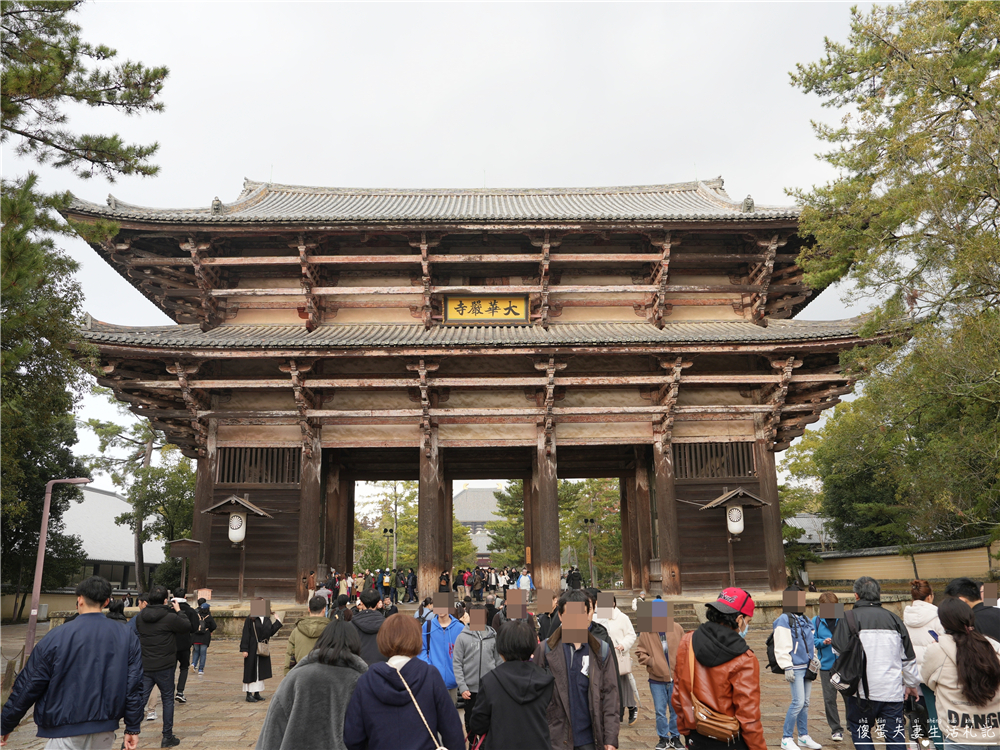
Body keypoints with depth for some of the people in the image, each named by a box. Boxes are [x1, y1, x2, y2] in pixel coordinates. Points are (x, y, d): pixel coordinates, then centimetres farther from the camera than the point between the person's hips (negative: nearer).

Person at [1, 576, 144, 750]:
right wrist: (133, 728, 5)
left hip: (66, 732, -3)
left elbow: (28, 686, -4)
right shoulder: (127, 637, -1)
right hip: (105, 733, 3)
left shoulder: (56, 637, -9)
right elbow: (134, 685, -2)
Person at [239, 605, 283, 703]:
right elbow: (245, 635, -11)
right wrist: (244, 649, -15)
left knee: (261, 671, 11)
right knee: (251, 671, -1)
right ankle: (249, 694, 8)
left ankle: (257, 694, 21)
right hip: (253, 649, -6)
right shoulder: (250, 619, -9)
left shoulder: (267, 619, 8)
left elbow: (271, 632, 7)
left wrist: (277, 622, 4)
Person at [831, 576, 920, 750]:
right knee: (895, 736, 8)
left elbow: (840, 653, -8)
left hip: (861, 690, -3)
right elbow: (909, 658, 15)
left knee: (860, 732, 11)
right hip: (892, 690, 3)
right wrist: (912, 684, 28)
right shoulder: (894, 619, 7)